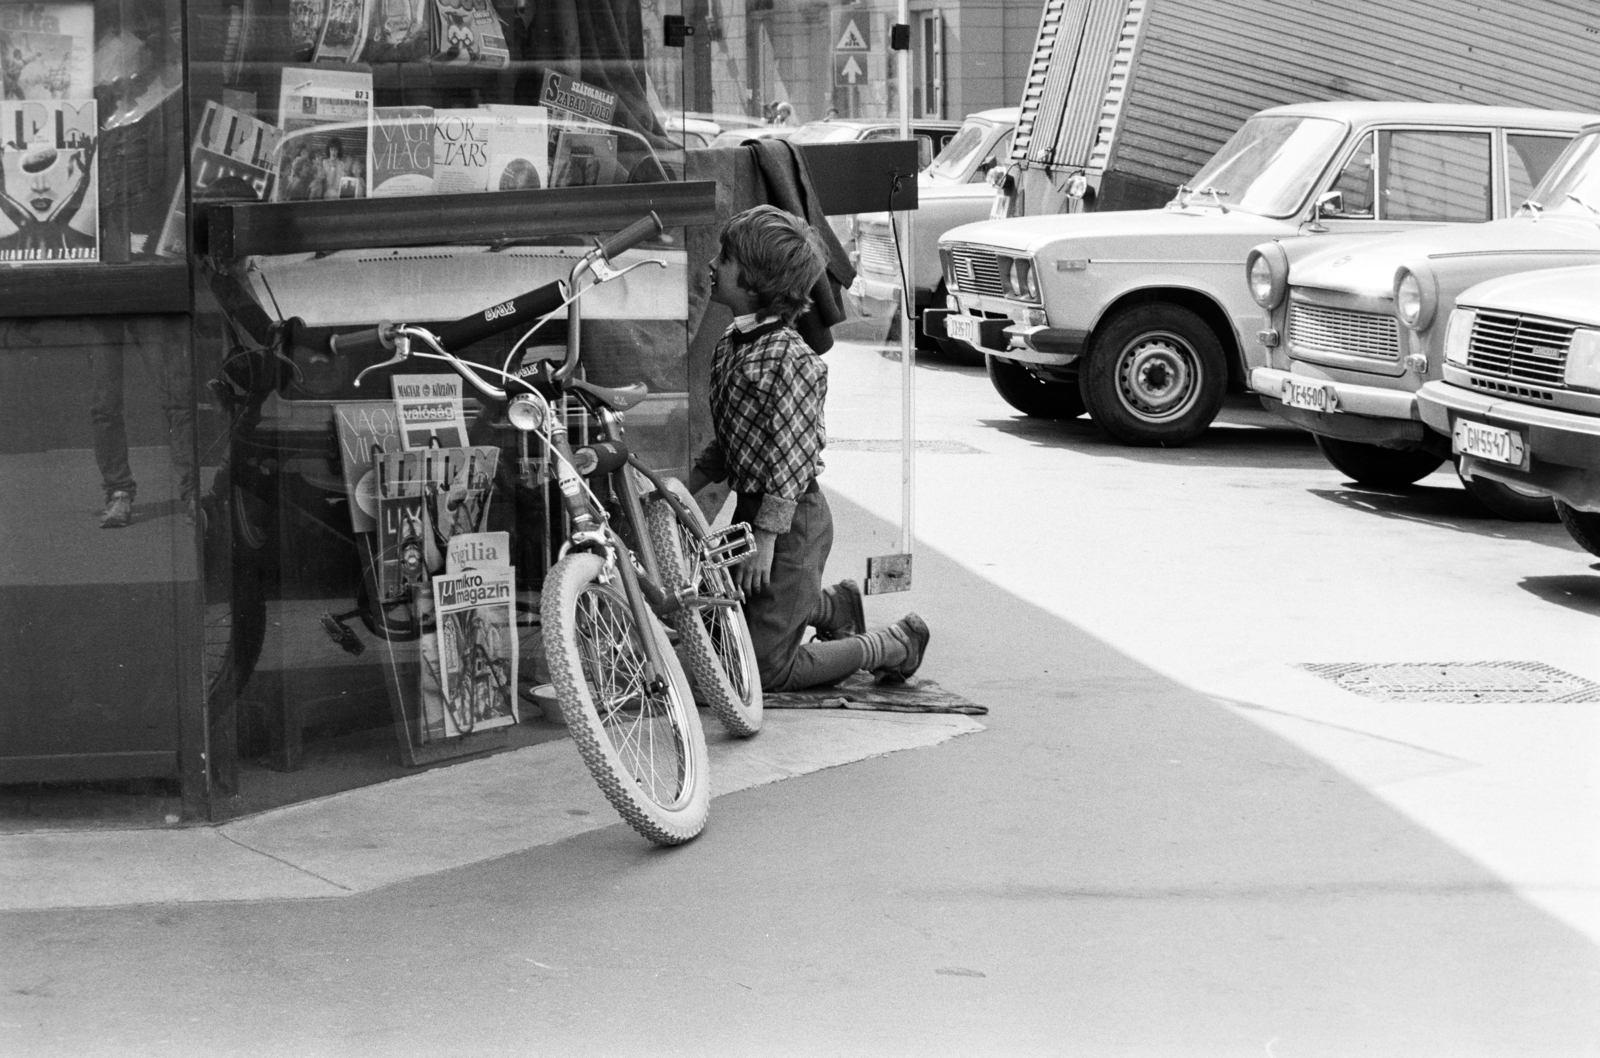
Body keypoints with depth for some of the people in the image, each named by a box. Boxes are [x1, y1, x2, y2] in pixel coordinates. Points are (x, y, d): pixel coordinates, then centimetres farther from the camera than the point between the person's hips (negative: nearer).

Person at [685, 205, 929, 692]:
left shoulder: (789, 358, -21)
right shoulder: (730, 345, 6)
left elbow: (790, 461, -21)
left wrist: (765, 541, -21)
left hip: (788, 521, -9)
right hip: (749, 507, 9)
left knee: (767, 669, -3)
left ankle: (895, 644, 13)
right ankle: (833, 606, 39)